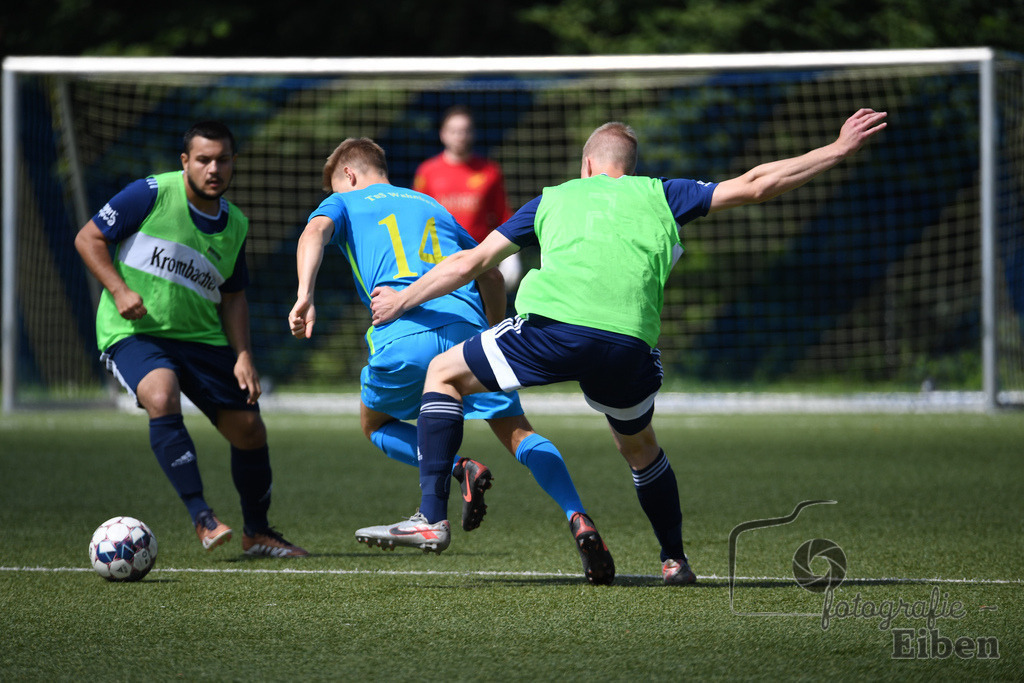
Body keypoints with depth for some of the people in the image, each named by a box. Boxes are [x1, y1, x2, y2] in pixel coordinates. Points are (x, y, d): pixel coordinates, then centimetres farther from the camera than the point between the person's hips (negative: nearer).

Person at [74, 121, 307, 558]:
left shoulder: (235, 225, 7)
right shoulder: (152, 194, -10)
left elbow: (232, 296, 16)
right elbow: (88, 238, -6)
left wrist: (243, 355, 3)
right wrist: (119, 290, -20)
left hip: (201, 337, 6)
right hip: (134, 332, -6)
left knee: (250, 430, 3)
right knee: (162, 397, -35)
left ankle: (257, 533, 26)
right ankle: (201, 518, -31)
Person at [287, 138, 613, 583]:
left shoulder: (344, 203, 22)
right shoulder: (430, 205, 34)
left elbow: (315, 233, -2)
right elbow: (490, 270, 30)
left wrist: (304, 296, -17)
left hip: (405, 336, -3)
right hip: (467, 325, 3)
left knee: (376, 425, 22)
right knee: (517, 432, 8)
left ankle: (456, 467, -6)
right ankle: (578, 520, -15)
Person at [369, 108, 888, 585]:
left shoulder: (553, 199, 29)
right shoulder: (658, 195, 27)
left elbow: (471, 261, 30)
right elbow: (752, 186, 26)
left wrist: (402, 301, 43)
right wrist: (838, 150, 33)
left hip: (553, 325, -1)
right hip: (629, 343, 2)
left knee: (444, 375, 17)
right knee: (639, 446, 30)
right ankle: (675, 560, 31)